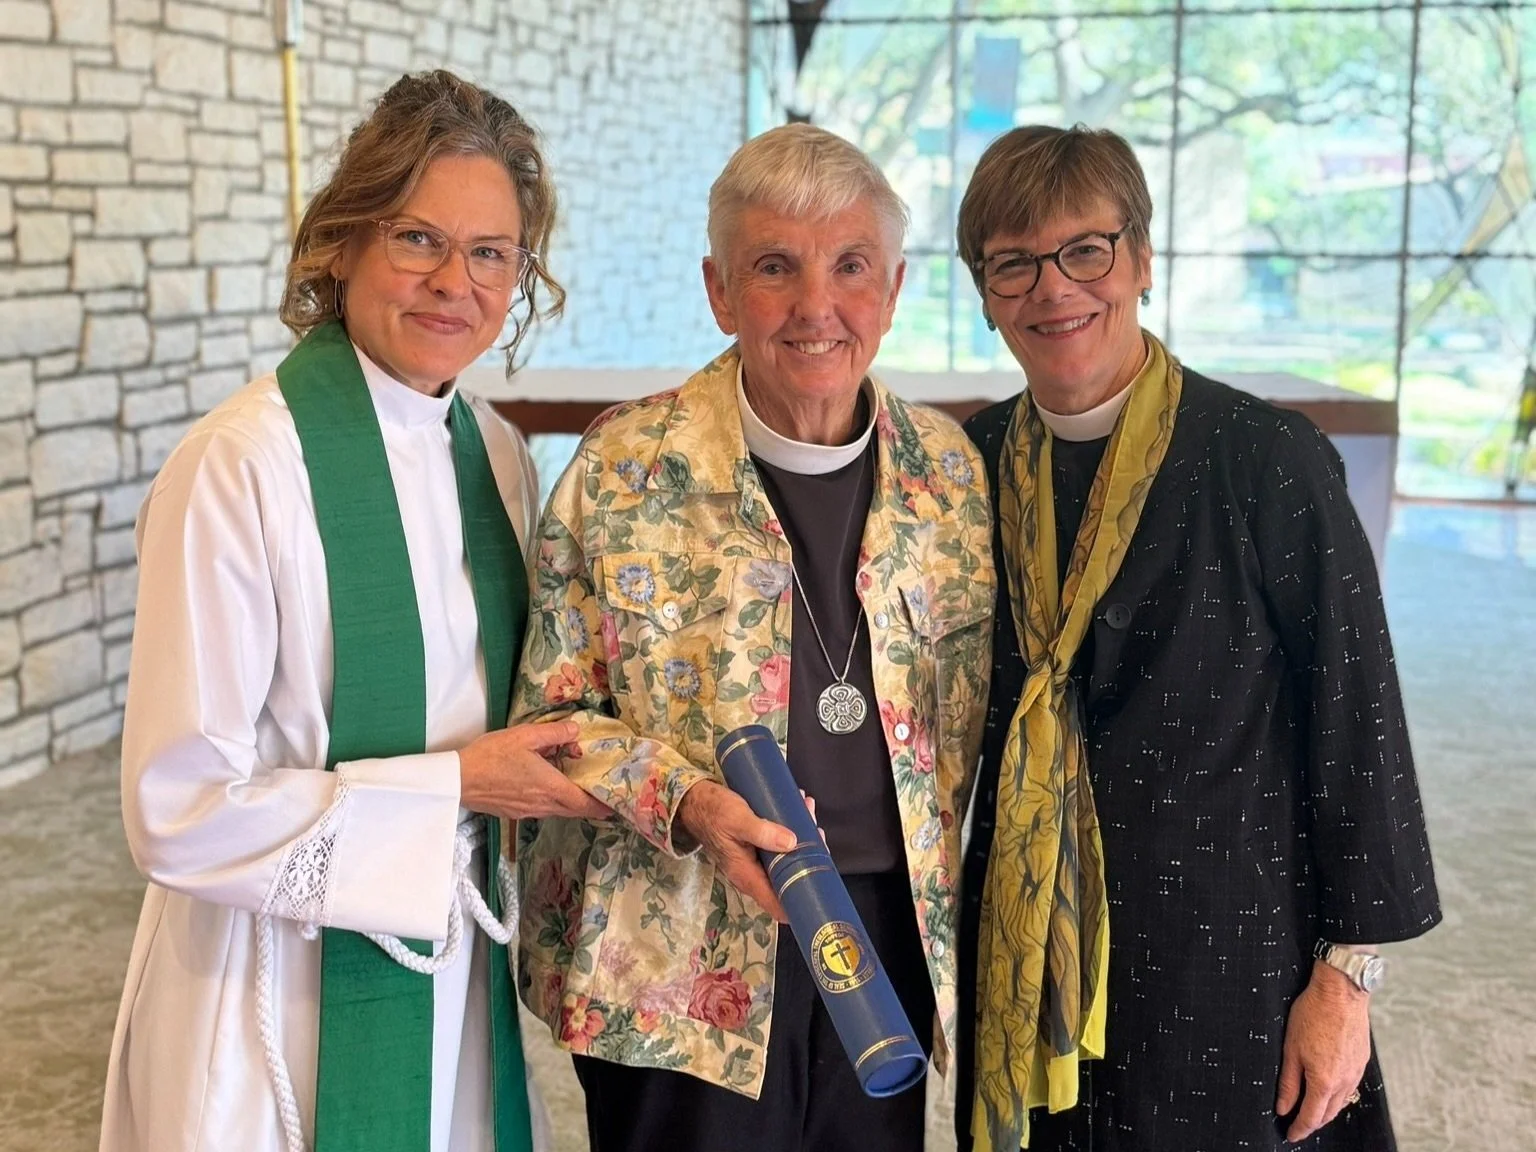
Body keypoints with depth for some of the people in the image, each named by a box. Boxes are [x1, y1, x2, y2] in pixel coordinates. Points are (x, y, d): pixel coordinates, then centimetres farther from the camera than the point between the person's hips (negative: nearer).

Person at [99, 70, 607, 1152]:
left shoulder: (498, 454, 2)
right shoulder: (243, 466, -19)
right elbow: (179, 812, -19)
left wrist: (530, 771, -4)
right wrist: (450, 786, -18)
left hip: (458, 965, 6)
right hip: (294, 984, -6)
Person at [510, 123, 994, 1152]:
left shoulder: (948, 468, 1)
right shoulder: (625, 469, -10)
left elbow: (968, 702, 11)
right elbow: (552, 711, -5)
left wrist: (934, 881, 8)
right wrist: (684, 801, -21)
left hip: (892, 940, 4)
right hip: (685, 961, -3)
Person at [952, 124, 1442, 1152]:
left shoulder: (1269, 461, -13)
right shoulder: (972, 465, 1)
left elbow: (1355, 721, -10)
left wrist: (1347, 976, -9)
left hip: (1229, 953, -4)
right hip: (1026, 958, 4)